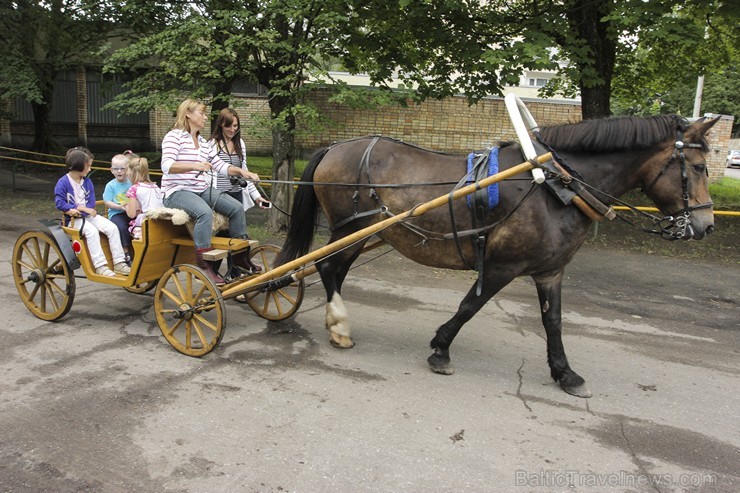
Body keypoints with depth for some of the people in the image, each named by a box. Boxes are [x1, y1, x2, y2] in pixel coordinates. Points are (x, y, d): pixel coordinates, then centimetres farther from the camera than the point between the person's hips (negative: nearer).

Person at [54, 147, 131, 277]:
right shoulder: (63, 182, -7)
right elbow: (59, 203, -16)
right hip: (73, 218, -5)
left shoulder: (87, 182, 9)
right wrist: (84, 208, -18)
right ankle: (100, 265, -29)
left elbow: (91, 203, 4)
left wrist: (78, 210, -16)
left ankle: (119, 263, -15)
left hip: (87, 214, 6)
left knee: (112, 228, -16)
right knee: (92, 231, -34)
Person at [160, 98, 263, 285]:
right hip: (177, 192, -8)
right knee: (205, 212, -35)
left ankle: (240, 256, 8)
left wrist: (241, 171, -3)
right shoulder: (174, 136, -6)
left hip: (202, 190, 8)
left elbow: (221, 166, 15)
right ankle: (203, 265, -30)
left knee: (236, 207, -7)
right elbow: (166, 165, -20)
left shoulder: (203, 142, 17)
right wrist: (194, 166, -34)